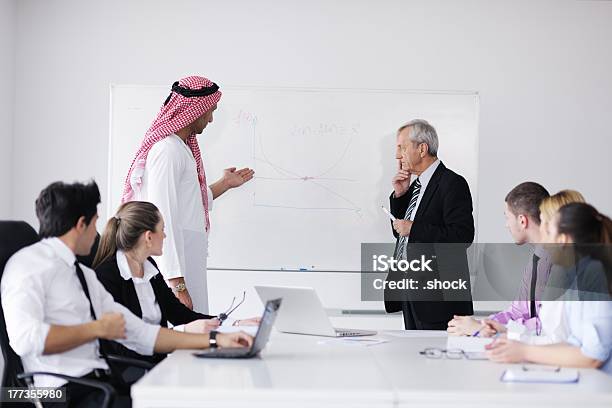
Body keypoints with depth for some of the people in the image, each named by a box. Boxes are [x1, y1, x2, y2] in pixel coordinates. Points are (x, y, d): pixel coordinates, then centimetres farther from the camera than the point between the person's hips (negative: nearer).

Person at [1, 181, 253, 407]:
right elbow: (25, 338, -20)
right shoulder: (29, 265, -4)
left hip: (101, 383, 8)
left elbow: (139, 333, 19)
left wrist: (215, 340, 13)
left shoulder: (85, 274, 22)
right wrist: (97, 328, -10)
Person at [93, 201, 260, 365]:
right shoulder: (105, 276, -14)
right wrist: (184, 331, -26)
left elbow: (179, 312, 15)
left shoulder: (149, 266, 13)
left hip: (158, 362, 8)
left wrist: (236, 324, 6)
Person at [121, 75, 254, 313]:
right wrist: (178, 284, -24)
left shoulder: (181, 147, 17)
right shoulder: (168, 150, -15)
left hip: (188, 262, 10)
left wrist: (225, 184, 33)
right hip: (176, 266, -10)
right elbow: (165, 219, -21)